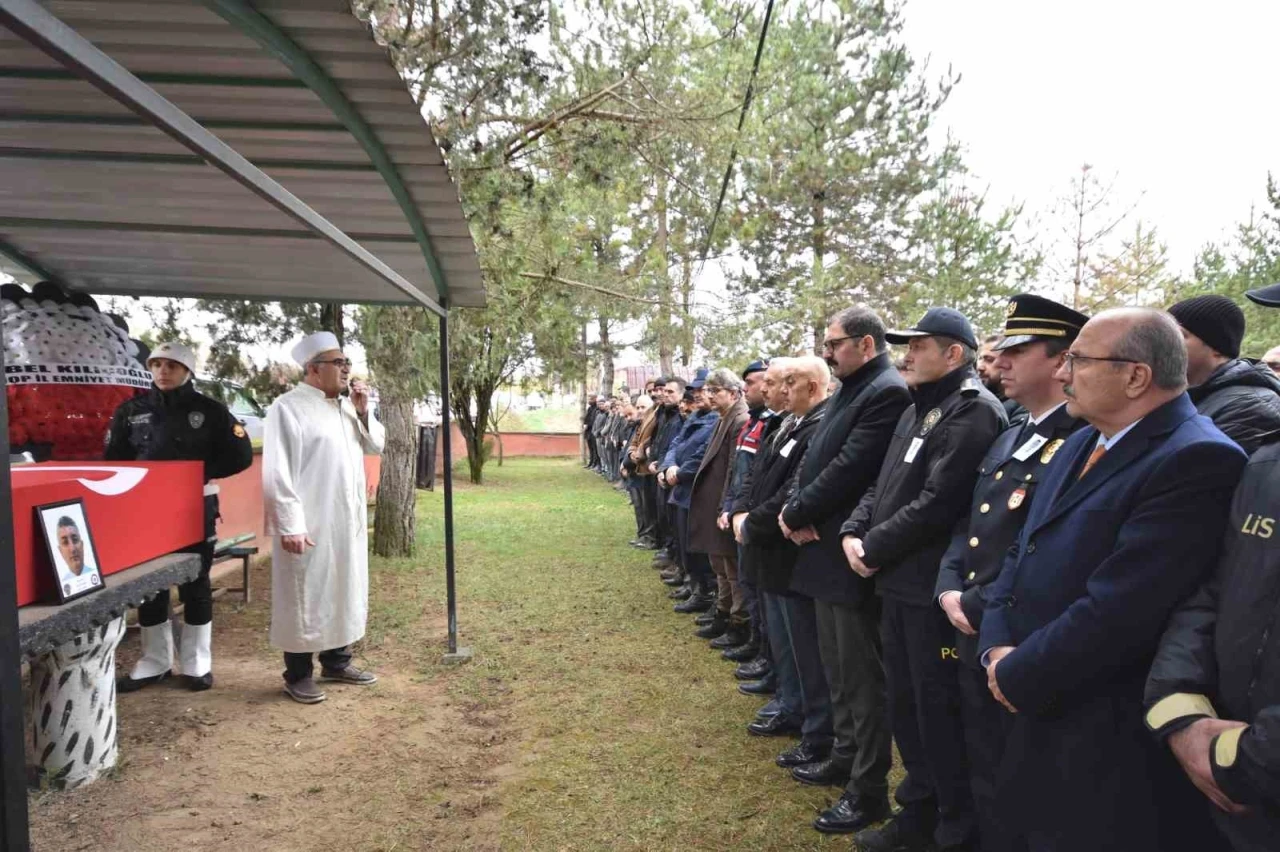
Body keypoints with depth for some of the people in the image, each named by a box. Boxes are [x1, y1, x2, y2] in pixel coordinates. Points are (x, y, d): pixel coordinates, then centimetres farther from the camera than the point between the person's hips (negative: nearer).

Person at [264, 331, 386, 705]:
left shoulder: (346, 406, 12)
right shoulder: (288, 408, -12)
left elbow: (375, 446, 16)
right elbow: (278, 472, -16)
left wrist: (363, 412, 0)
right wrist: (290, 524, -20)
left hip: (347, 523, 8)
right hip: (309, 526, -8)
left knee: (344, 592, 15)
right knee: (306, 597, 2)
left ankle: (337, 662, 29)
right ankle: (298, 675, 14)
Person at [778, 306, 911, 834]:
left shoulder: (888, 393, -17)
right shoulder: (848, 392, 15)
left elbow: (848, 470, -23)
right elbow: (815, 459, 12)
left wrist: (796, 515, -12)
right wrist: (797, 512, -6)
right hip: (826, 549, 10)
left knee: (862, 674, 2)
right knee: (836, 666, 20)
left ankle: (869, 790, 15)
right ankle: (845, 758, 36)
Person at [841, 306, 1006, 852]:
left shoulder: (974, 412, -16)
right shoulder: (916, 410, 15)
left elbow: (937, 504, -24)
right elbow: (883, 484, 17)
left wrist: (874, 549, -14)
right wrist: (854, 533, 0)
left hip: (935, 588, -9)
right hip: (898, 583, 10)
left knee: (939, 713, 3)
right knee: (905, 705, 19)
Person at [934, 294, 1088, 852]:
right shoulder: (1008, 439, 14)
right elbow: (968, 525, 15)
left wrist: (978, 608, -16)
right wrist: (950, 590, 0)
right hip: (974, 634, 8)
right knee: (984, 776, 20)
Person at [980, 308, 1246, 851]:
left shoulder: (1195, 460, -21)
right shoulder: (1082, 445, 10)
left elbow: (1116, 612, -27)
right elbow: (1023, 555, 11)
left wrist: (1015, 678, -15)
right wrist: (997, 648, -5)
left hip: (1113, 748, -8)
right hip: (1042, 718, 8)